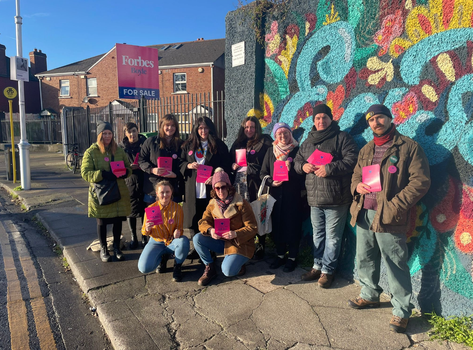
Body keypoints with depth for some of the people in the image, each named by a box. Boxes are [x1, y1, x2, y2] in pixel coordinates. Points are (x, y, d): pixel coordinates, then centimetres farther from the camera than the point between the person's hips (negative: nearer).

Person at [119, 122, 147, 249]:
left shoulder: (144, 142, 3)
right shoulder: (122, 146, 5)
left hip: (144, 180, 0)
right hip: (129, 181, 1)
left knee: (145, 209, 4)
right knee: (131, 210, 5)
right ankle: (133, 237, 20)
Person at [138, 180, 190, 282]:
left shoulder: (177, 208, -8)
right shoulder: (151, 208, -8)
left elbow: (180, 228, -7)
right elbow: (144, 232, -3)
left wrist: (178, 232, -32)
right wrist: (147, 229, -28)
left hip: (172, 242, -1)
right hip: (156, 242, 1)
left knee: (184, 241, -37)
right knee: (144, 268, -23)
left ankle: (177, 266, -5)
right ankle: (161, 258, 14)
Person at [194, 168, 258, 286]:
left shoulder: (242, 204, -14)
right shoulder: (212, 204, 2)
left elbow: (253, 228, -14)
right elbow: (203, 222, -1)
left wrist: (236, 234, -31)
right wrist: (210, 230, -25)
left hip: (240, 243, -5)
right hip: (220, 242, 5)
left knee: (228, 271, -26)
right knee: (197, 238, -17)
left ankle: (238, 265, 11)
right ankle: (210, 268, 2)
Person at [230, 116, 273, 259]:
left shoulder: (265, 142, 2)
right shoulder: (238, 143, 18)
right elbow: (229, 161, 23)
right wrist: (233, 166, 3)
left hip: (255, 184, -4)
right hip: (240, 183, 5)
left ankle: (261, 246, 10)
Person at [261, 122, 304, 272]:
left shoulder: (297, 150, 1)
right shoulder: (270, 151, 10)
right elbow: (263, 173, 10)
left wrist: (291, 169, -18)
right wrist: (271, 181, -9)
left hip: (293, 194, -3)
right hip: (276, 194, 3)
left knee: (292, 225, 1)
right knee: (277, 225, 8)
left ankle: (292, 257, 16)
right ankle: (280, 255, 23)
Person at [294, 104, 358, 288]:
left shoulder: (342, 138, -4)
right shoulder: (308, 142, 15)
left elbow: (352, 160, -14)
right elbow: (298, 161, 19)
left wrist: (329, 169, -21)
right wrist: (303, 166, -4)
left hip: (336, 199, -6)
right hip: (314, 198, 6)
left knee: (332, 237, 3)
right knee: (317, 234, 18)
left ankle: (327, 270, 18)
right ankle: (318, 266, 32)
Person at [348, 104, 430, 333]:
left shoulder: (408, 146, -4)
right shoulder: (366, 150, 16)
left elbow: (420, 181, -10)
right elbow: (356, 175, 23)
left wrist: (394, 206, -17)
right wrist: (357, 186, -1)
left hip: (388, 217, -6)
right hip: (363, 214, 7)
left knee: (395, 266, 2)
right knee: (364, 259, 17)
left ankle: (401, 311, 18)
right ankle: (370, 295, 37)